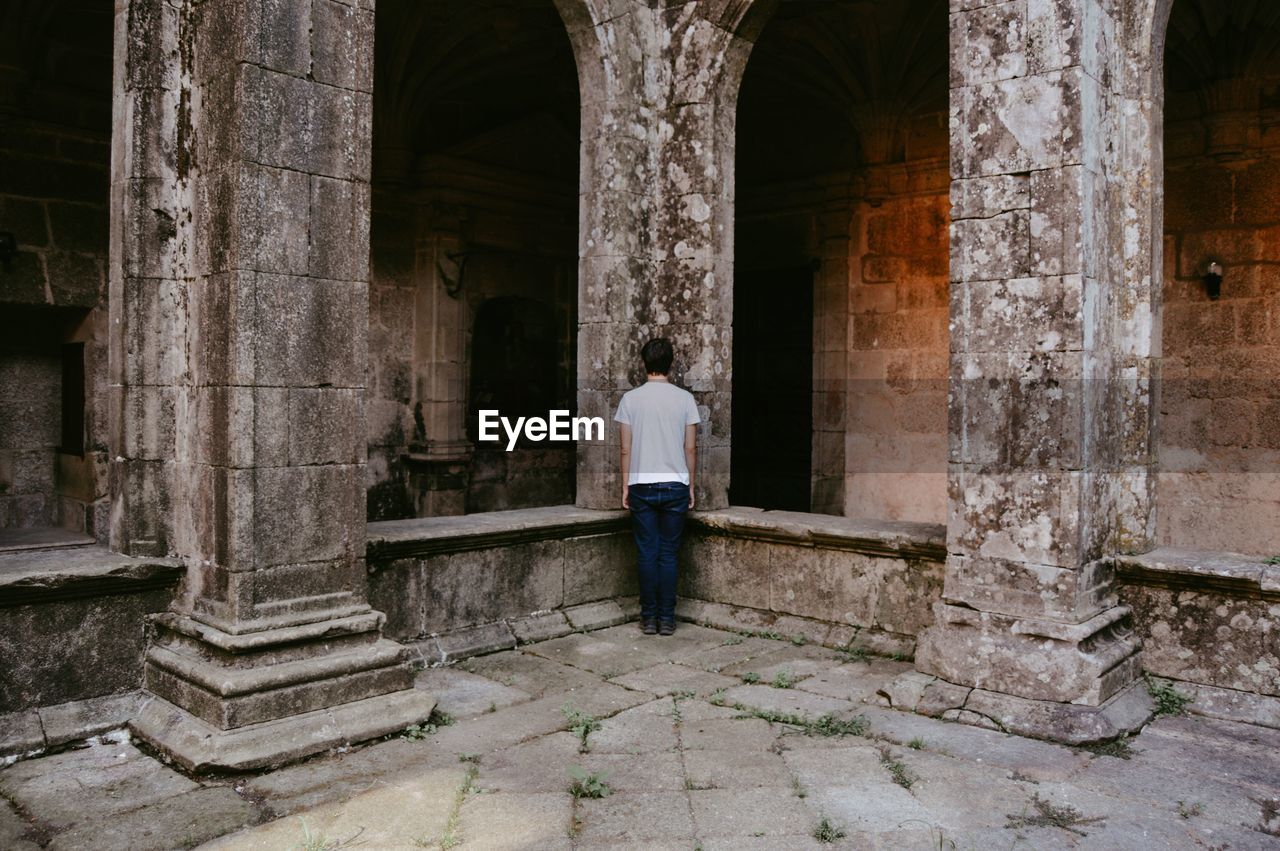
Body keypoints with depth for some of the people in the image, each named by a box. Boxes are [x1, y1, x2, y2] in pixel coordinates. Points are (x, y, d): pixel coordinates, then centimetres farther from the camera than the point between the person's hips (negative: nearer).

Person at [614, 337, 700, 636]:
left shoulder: (631, 399, -1)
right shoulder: (684, 399, -1)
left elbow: (626, 448, 0)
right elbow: (691, 448, 1)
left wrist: (625, 486, 8)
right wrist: (691, 485, 10)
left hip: (642, 485, 0)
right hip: (675, 485, 0)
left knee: (647, 553, 6)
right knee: (669, 554, 5)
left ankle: (649, 618, 10)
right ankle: (667, 619, 8)